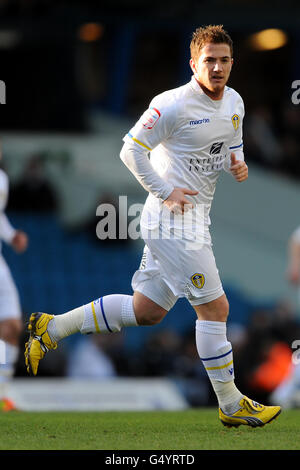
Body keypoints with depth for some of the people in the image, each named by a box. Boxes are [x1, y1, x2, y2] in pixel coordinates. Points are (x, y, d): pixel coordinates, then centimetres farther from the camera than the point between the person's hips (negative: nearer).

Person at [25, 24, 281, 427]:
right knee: (215, 307, -8)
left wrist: (238, 165, 2)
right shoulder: (174, 105, -16)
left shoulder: (234, 103, 10)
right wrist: (166, 192, -16)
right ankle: (231, 405, 2)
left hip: (194, 218, 9)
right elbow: (131, 149, -12)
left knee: (146, 311, 14)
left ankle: (51, 328, 22)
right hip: (173, 220, -9)